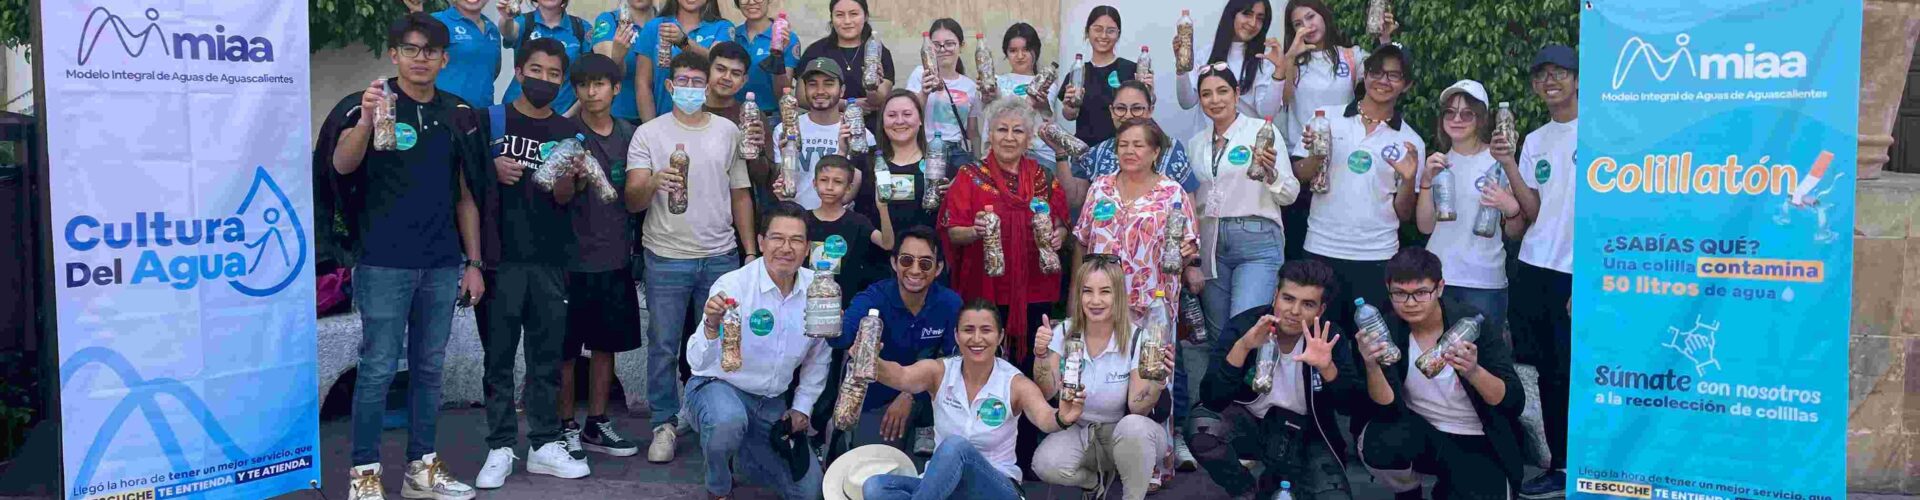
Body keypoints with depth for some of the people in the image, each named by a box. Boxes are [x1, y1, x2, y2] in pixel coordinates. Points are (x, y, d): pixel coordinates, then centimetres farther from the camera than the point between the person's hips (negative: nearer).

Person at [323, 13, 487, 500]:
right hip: (384, 263, -4)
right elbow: (342, 165, -20)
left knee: (429, 367, 11)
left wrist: (474, 262, 10)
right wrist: (366, 120, -39)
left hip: (442, 266, 5)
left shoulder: (458, 115, 10)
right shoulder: (366, 104, -3)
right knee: (378, 368, -1)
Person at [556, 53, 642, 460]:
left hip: (616, 257, 5)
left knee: (606, 344, 12)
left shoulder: (628, 134, 9)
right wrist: (572, 178, -28)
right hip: (574, 257, -5)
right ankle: (566, 426, 15)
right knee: (566, 349, 3)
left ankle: (596, 426, 22)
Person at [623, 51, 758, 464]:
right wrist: (654, 182, -27)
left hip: (721, 257, 2)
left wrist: (751, 253, 8)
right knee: (663, 346, 2)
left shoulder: (728, 132, 9)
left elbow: (740, 196, 13)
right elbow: (632, 201, -5)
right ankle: (664, 425, 14)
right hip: (665, 258, -2)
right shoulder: (649, 134, 1)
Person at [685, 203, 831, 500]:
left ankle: (740, 450, 30)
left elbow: (818, 354, 10)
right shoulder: (733, 285, -22)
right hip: (719, 386, -5)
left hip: (773, 403, 5)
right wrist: (711, 327, -49)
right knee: (727, 421, -39)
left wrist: (802, 407, 6)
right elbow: (698, 361, -30)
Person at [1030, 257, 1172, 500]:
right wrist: (1041, 354, -28)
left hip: (1124, 434, -2)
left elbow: (1138, 410, -18)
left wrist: (1157, 383, -37)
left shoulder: (1137, 338, -15)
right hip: (1077, 431, 2)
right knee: (1045, 464, -28)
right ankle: (1095, 480, 7)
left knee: (1133, 426, -37)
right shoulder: (1064, 333, -7)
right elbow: (1045, 393, -12)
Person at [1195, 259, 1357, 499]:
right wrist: (1242, 347, -38)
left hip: (1307, 436, 1)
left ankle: (1280, 477, 12)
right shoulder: (1242, 326, -15)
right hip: (1250, 425, -1)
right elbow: (1210, 399, -25)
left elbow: (1350, 405, -17)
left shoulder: (1331, 337, -10)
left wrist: (1327, 367, -36)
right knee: (1201, 427, -32)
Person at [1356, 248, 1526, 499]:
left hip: (1480, 444, 0)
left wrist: (1473, 372, -38)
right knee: (1376, 445, -31)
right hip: (1422, 433, 1)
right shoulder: (1386, 332, -12)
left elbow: (1514, 401, -19)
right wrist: (1372, 367, -37)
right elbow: (1389, 410, -19)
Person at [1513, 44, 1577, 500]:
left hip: (1581, 271, -5)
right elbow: (1532, 212, 7)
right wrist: (1508, 165, -8)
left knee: (1569, 370, -5)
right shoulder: (1534, 141, 13)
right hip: (1533, 268, 5)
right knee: (1544, 368, 7)